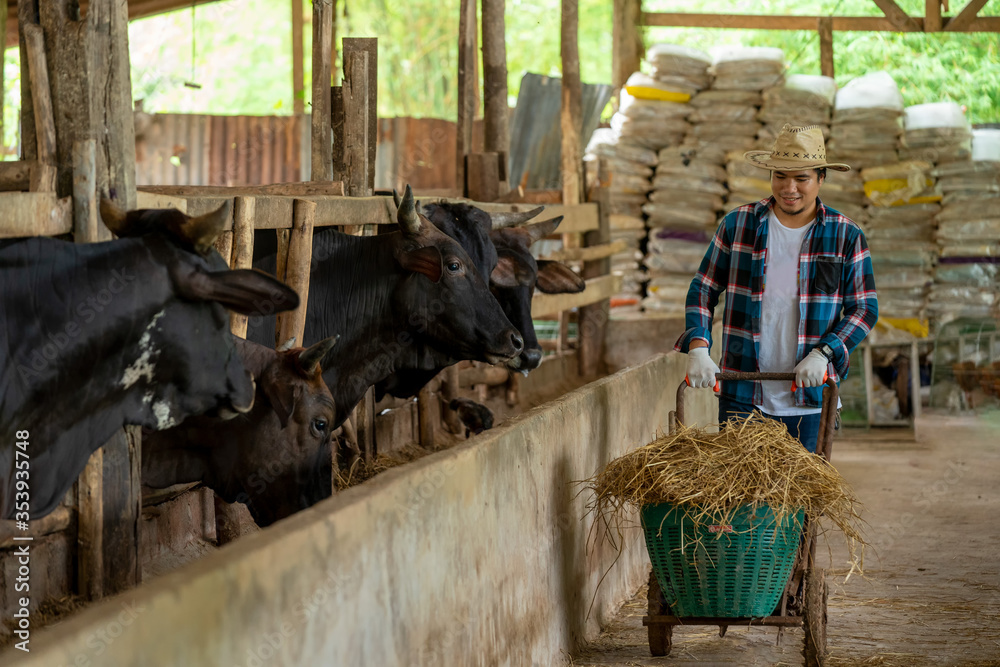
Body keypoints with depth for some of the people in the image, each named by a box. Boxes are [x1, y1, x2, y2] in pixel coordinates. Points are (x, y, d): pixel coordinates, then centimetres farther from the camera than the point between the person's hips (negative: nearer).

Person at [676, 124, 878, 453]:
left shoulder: (846, 237, 1)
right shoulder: (737, 224, 3)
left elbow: (865, 309, 2)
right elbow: (703, 290, 8)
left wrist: (823, 354, -13)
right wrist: (697, 348, -8)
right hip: (742, 397, 0)